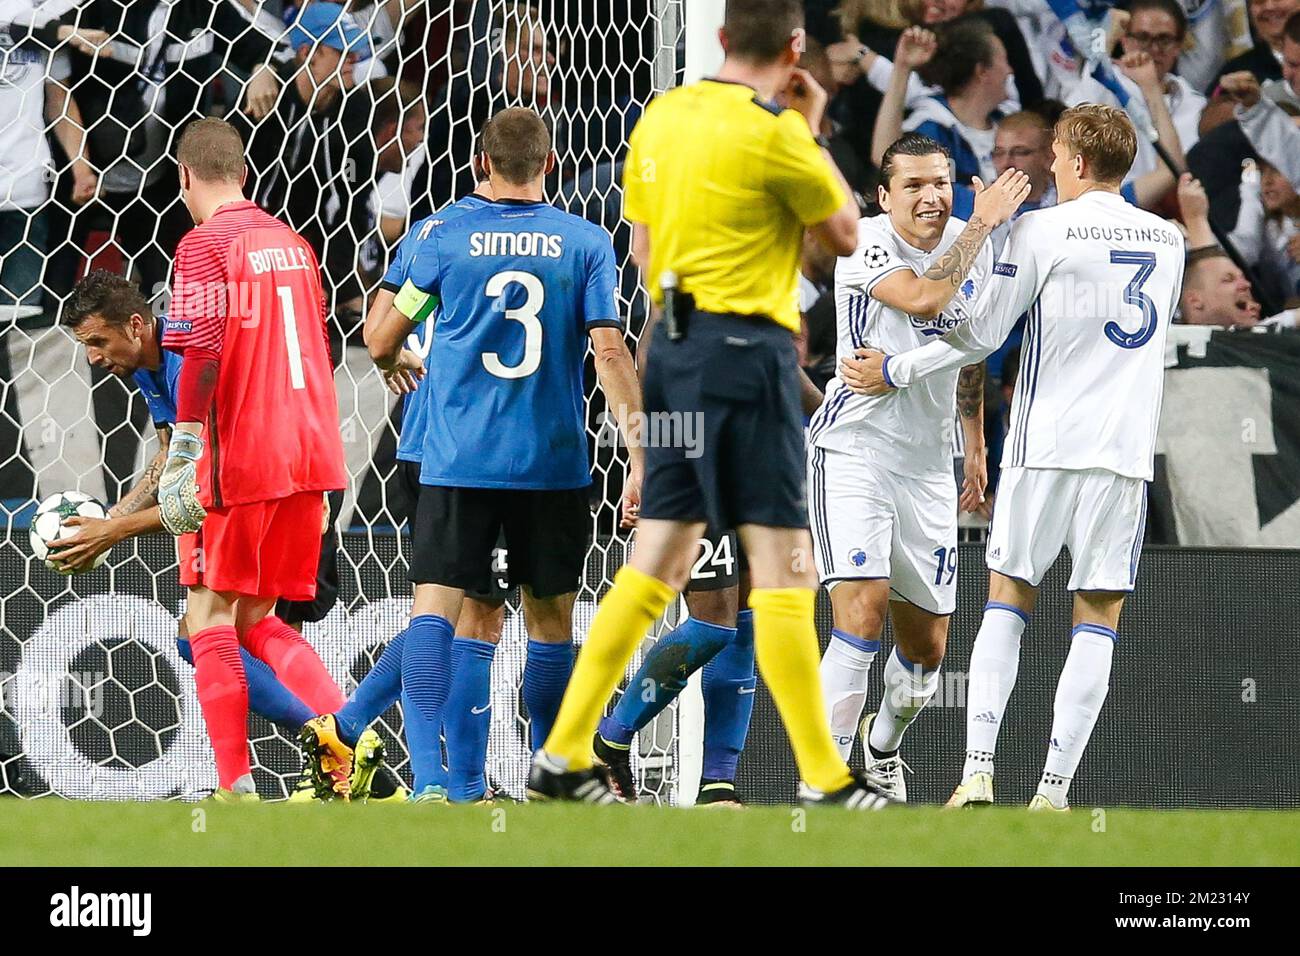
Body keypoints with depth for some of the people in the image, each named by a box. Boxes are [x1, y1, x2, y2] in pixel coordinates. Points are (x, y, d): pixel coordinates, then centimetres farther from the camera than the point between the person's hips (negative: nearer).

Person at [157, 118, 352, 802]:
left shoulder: (205, 245, -8)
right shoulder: (290, 242, 16)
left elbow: (202, 348, -20)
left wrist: (184, 444, -20)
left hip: (240, 461, -7)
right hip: (309, 458, 7)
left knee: (210, 617, 1)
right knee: (258, 622, 15)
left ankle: (236, 789, -5)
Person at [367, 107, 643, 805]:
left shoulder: (447, 238, 2)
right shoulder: (587, 243, 1)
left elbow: (381, 342, 11)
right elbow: (610, 352, -6)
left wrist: (397, 360, 34)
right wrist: (640, 456, -5)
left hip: (457, 459, -1)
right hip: (554, 462, 1)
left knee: (435, 609, -4)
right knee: (550, 619, 12)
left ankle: (433, 773, -20)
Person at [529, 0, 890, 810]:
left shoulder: (662, 117, 10)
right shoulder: (775, 133, -12)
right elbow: (845, 232, 2)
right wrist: (813, 130, 10)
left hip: (674, 343, 7)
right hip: (746, 351, -7)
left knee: (659, 561, 12)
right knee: (784, 568, -4)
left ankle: (563, 756, 11)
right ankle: (826, 779, -4)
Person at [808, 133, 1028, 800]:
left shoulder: (970, 244, 7)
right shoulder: (865, 243, -13)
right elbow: (924, 298, -32)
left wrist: (976, 446, 24)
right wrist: (983, 224, -24)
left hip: (928, 463, 6)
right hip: (852, 449, -6)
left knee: (926, 650, 11)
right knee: (864, 609, -24)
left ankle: (883, 747, 42)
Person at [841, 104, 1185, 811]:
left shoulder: (1042, 230, -5)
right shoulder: (1168, 241, 10)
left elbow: (981, 334, -3)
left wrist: (895, 372, 10)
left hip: (1046, 442, -3)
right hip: (1128, 451, 3)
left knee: (1007, 598, 7)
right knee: (1097, 619, 2)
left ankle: (978, 769, -5)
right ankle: (1054, 788, -4)